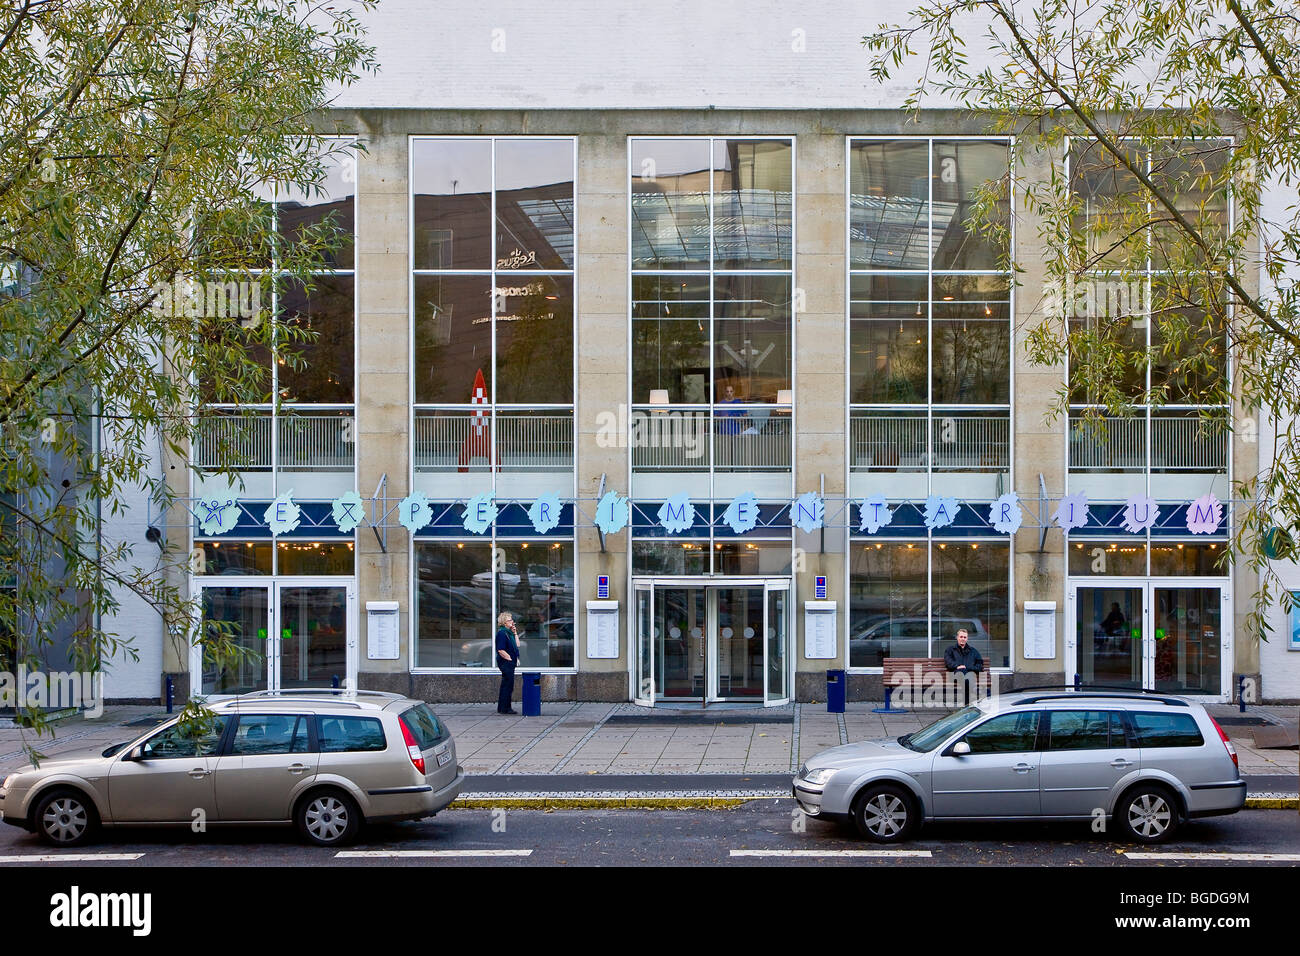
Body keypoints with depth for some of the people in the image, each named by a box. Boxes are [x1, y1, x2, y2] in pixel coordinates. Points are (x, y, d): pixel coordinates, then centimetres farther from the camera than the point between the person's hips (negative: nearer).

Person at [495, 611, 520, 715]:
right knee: (508, 685, -8)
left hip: (510, 663, 10)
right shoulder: (502, 633, -14)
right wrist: (510, 658, -15)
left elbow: (517, 645, 16)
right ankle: (504, 708, -4)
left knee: (507, 686, 13)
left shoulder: (509, 632, 16)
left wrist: (515, 633, 10)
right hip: (506, 663, -10)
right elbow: (501, 651, -19)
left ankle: (502, 708, 18)